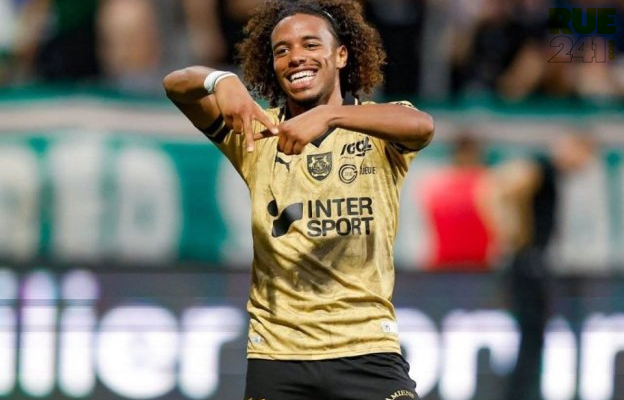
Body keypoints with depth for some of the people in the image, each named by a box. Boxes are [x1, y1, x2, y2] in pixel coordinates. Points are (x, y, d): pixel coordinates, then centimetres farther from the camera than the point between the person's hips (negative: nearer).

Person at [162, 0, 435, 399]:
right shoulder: (258, 131, 8)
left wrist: (328, 115, -37)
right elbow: (176, 85, -5)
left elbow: (422, 126, -21)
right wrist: (221, 81, -28)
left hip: (368, 352, -2)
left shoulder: (379, 127, 2)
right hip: (276, 355, 2)